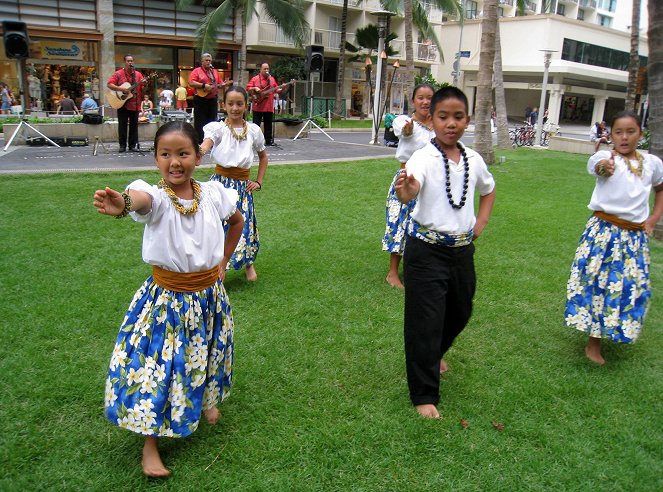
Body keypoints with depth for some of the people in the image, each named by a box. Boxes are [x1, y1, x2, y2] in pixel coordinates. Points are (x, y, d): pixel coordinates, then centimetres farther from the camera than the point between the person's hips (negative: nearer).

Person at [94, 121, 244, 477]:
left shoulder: (214, 194, -8)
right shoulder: (157, 197, -21)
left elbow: (237, 222, 13)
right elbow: (142, 198, -48)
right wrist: (122, 204, -70)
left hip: (208, 296, 4)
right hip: (166, 299, -3)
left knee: (205, 356, 23)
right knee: (157, 365, 1)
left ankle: (205, 399, 55)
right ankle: (150, 442, 21)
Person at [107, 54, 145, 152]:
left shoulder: (138, 74, 9)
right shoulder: (118, 74, 0)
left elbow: (143, 89, 7)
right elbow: (109, 84, -7)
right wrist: (121, 89, -18)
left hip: (135, 104, 2)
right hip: (122, 103, -2)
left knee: (134, 125, 4)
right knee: (122, 125, 0)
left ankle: (133, 145, 11)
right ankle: (122, 145, 7)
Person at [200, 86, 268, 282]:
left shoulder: (254, 130, 3)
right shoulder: (217, 128, -5)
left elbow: (263, 156, 19)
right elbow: (205, 145, -27)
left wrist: (259, 182, 10)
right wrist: (197, 153, -51)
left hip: (243, 186, 2)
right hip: (221, 182, -2)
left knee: (244, 226, 4)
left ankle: (248, 263, 30)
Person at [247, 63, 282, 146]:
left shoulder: (272, 79, 13)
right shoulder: (255, 79, -1)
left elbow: (276, 90, 15)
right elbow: (248, 88, 0)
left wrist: (281, 88, -3)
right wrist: (255, 88, -17)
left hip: (269, 107, 4)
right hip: (258, 107, -4)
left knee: (268, 125, 10)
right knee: (256, 125, -3)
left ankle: (268, 140, 18)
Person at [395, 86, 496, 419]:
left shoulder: (473, 160, 3)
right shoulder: (424, 158, -15)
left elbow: (489, 189, 24)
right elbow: (410, 189, -37)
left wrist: (481, 222, 11)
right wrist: (406, 190, -59)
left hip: (462, 249, 6)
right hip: (427, 250, -6)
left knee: (460, 312, 22)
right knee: (425, 322, -2)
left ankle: (434, 354, 51)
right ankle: (424, 395, 13)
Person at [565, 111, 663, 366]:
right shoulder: (604, 157, -9)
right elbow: (595, 166, -34)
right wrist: (603, 167, -59)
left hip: (636, 236, 4)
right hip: (603, 230, -4)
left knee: (632, 286, 7)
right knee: (597, 280, -4)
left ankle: (616, 331, 27)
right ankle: (593, 342, 10)